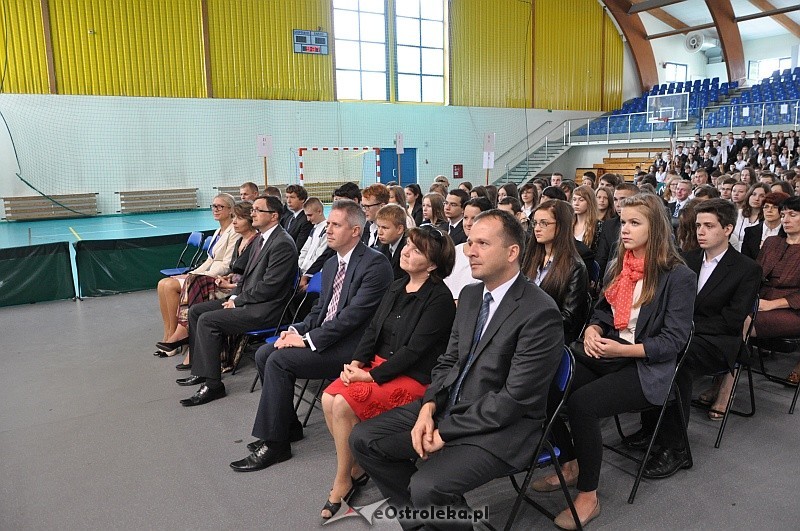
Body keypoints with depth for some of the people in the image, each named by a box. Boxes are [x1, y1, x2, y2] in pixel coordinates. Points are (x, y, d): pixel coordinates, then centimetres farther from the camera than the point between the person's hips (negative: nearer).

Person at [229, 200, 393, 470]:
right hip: (323, 337, 9)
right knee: (264, 354, -1)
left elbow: (354, 314, -21)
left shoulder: (375, 263, -15)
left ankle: (274, 443, -6)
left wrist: (309, 339, -19)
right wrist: (297, 331, -2)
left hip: (350, 346, -9)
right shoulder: (331, 264, 14)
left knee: (279, 360, -20)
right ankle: (288, 426, 13)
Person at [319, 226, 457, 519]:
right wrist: (356, 362, -6)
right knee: (329, 399, -15)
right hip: (379, 364, 7)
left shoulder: (439, 298, -14)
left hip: (414, 377, -7)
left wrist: (372, 375, -19)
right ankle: (355, 466, 5)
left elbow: (414, 349, -19)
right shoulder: (397, 287, 10)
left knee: (344, 404, -23)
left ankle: (343, 480, 0)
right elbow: (373, 329, 10)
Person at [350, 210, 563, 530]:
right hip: (449, 406, 8)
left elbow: (514, 398, -20)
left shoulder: (540, 313, -19)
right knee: (363, 438, 0)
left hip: (500, 426, -8)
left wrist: (445, 431, -17)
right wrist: (428, 407, -7)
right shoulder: (469, 294, 7)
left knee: (427, 486, -29)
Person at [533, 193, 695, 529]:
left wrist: (621, 349, -21)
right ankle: (570, 465, 6)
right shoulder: (619, 266, 11)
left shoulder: (679, 276, -9)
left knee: (581, 403, -30)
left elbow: (673, 341, -12)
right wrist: (592, 331, -4)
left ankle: (588, 496, -10)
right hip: (607, 356, 7)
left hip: (647, 368, -6)